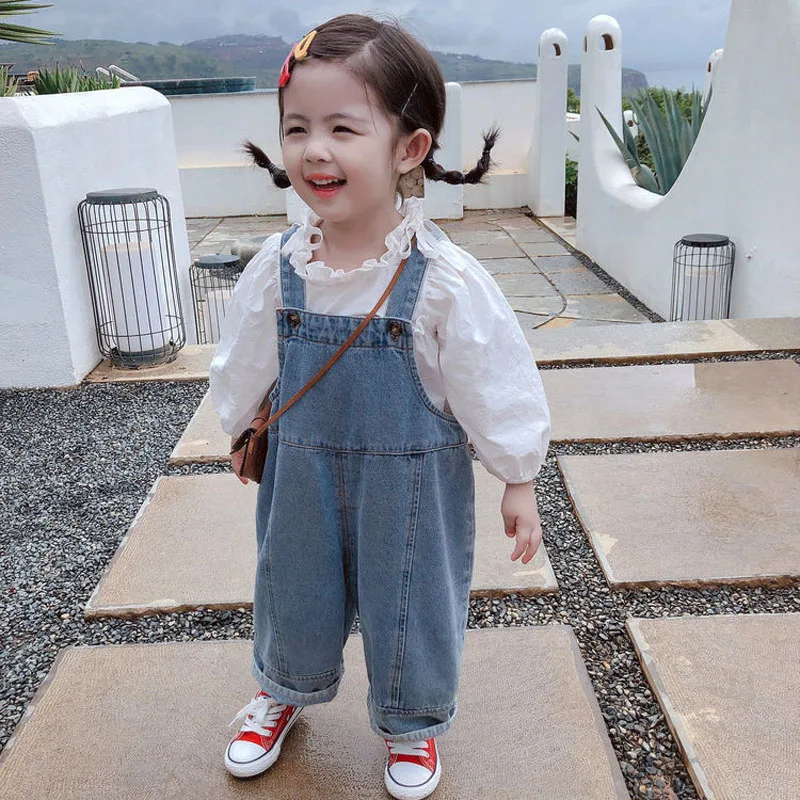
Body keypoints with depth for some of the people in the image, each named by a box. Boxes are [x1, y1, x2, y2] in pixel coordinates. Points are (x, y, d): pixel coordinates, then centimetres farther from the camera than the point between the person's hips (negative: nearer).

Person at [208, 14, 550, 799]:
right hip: (302, 471, 4)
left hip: (411, 481, -3)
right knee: (293, 589, 24)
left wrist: (518, 483, -4)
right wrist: (244, 431, 19)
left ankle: (410, 723, 48)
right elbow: (244, 364, 5)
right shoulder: (278, 265, -13)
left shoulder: (443, 279, -24)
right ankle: (286, 688, 56)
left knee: (409, 606, 17)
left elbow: (496, 383, -13)